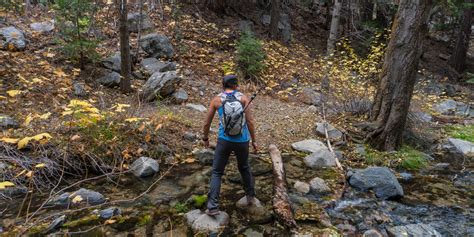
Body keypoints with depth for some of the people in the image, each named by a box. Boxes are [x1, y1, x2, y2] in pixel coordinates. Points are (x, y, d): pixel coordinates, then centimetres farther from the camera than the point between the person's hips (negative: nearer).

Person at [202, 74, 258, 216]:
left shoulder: (216, 99, -2)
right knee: (244, 167, 30)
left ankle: (213, 207, 2)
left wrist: (205, 138, 20)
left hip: (224, 140, -1)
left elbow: (207, 122, 3)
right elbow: (250, 121, -8)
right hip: (242, 141, 1)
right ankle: (250, 196, 39)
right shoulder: (243, 98, -3)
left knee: (217, 172, 11)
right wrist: (254, 141, 2)